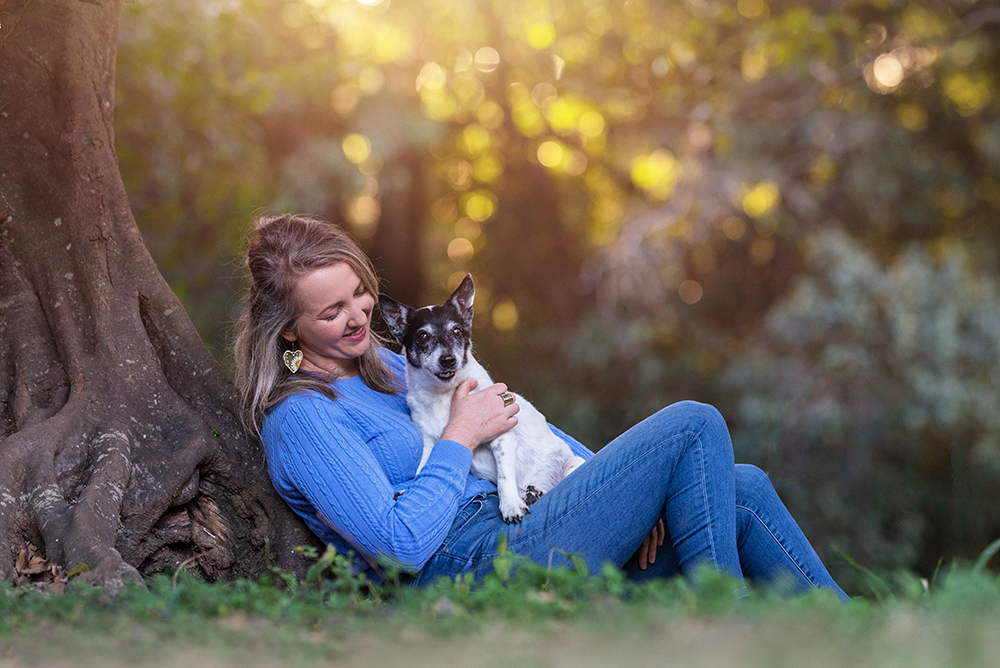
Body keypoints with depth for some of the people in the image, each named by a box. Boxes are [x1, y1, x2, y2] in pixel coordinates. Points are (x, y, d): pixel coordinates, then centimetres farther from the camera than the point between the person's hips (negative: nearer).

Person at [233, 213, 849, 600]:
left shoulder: (383, 364, 18)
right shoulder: (301, 418, -11)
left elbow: (516, 425, 19)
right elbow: (401, 544, -21)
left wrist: (626, 492, 8)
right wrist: (460, 437, -10)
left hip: (515, 531, 9)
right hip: (477, 566, -9)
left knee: (743, 489, 0)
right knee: (695, 427, -10)